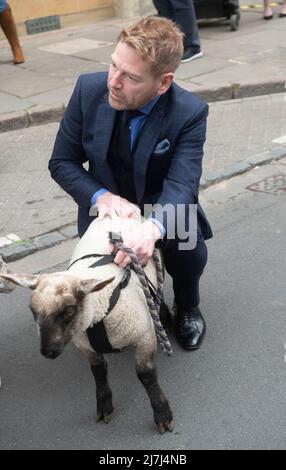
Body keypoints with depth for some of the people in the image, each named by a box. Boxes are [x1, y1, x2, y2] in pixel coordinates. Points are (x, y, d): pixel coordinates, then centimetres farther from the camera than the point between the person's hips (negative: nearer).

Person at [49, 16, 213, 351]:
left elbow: (181, 185, -32)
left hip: (162, 207, -1)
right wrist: (101, 196, -28)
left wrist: (152, 228, -54)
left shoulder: (190, 113, -23)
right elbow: (61, 162, -9)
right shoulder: (89, 89, -17)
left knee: (190, 250, -27)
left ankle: (187, 307, 10)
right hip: (106, 203, 2)